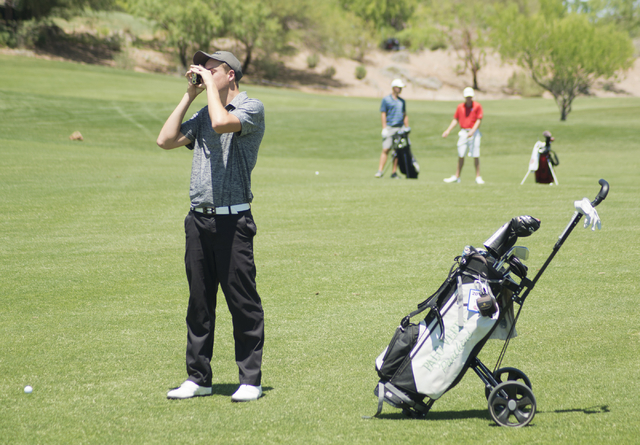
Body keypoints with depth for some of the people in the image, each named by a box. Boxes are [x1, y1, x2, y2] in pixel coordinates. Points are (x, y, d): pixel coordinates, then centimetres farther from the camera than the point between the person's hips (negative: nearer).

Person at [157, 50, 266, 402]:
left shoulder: (251, 108, -2)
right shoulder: (204, 114, 19)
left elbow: (221, 123, -22)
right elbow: (166, 140, 12)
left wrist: (210, 85, -7)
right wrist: (189, 95, 12)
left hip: (233, 219, -7)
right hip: (199, 218, 7)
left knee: (243, 302, -4)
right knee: (199, 301, 9)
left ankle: (251, 379, 2)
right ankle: (198, 377, 16)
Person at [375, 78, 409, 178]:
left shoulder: (402, 101, 17)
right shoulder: (386, 99, 2)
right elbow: (383, 114, -2)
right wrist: (384, 128, -10)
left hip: (400, 128, 5)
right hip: (389, 128, -5)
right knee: (386, 150, -11)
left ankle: (394, 172, 7)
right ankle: (380, 171, -12)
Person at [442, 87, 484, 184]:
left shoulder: (477, 106, -3)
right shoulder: (460, 107, 10)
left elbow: (479, 120, -8)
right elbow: (455, 120, 15)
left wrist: (472, 131, -20)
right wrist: (448, 130, 5)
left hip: (474, 132, -4)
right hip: (463, 132, 4)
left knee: (475, 156, -6)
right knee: (460, 156, 6)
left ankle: (478, 177, 0)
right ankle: (457, 176, 11)